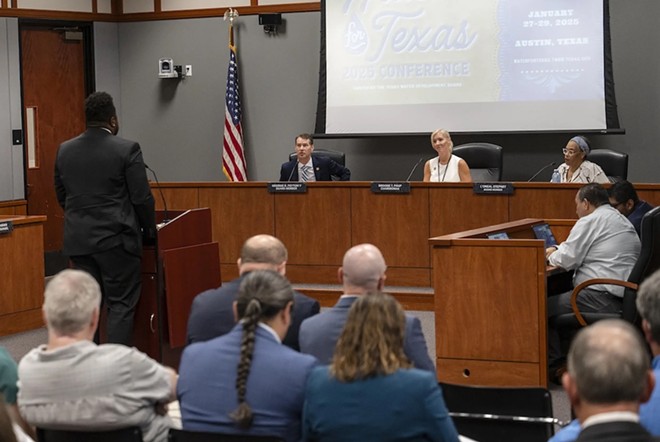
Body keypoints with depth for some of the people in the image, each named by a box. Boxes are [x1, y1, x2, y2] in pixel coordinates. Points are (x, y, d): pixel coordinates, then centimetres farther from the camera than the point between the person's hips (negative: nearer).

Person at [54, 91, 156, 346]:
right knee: (121, 305, 0)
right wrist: (149, 231, 7)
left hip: (78, 240, 5)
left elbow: (61, 196, 13)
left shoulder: (64, 150, 6)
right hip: (115, 239, -5)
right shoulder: (127, 150, -9)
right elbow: (141, 198, -8)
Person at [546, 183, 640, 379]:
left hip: (605, 299, -10)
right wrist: (557, 251, 30)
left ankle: (555, 365, 2)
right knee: (560, 297, 20)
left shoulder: (590, 222, -8)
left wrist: (551, 255, 15)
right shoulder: (621, 220, 23)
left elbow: (566, 260, -5)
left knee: (545, 307, -5)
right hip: (625, 295, 10)